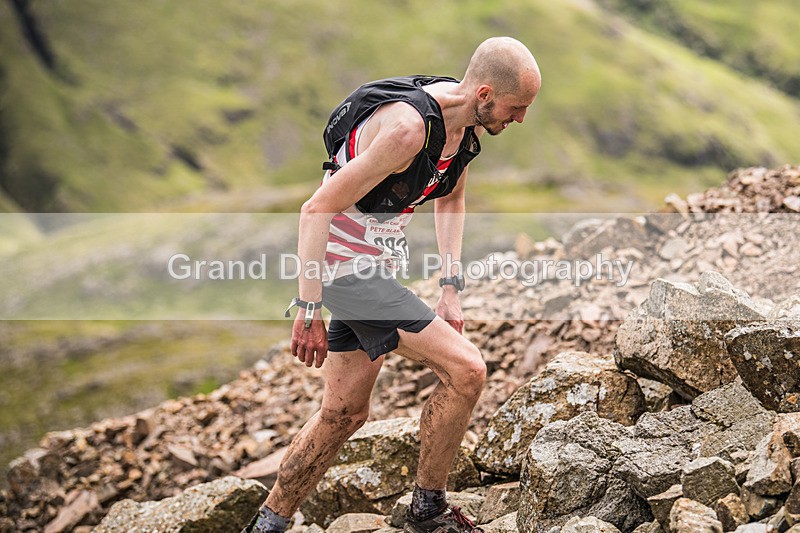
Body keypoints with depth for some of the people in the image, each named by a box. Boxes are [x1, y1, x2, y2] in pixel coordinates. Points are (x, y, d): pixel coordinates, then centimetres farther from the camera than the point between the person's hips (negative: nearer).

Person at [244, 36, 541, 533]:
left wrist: (451, 289, 11)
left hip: (379, 263, 9)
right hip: (345, 264, -9)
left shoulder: (468, 124, -1)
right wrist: (309, 312, -25)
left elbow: (451, 198, 18)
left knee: (345, 413, 15)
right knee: (466, 369, -14)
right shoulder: (408, 128, -29)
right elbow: (317, 210, -26)